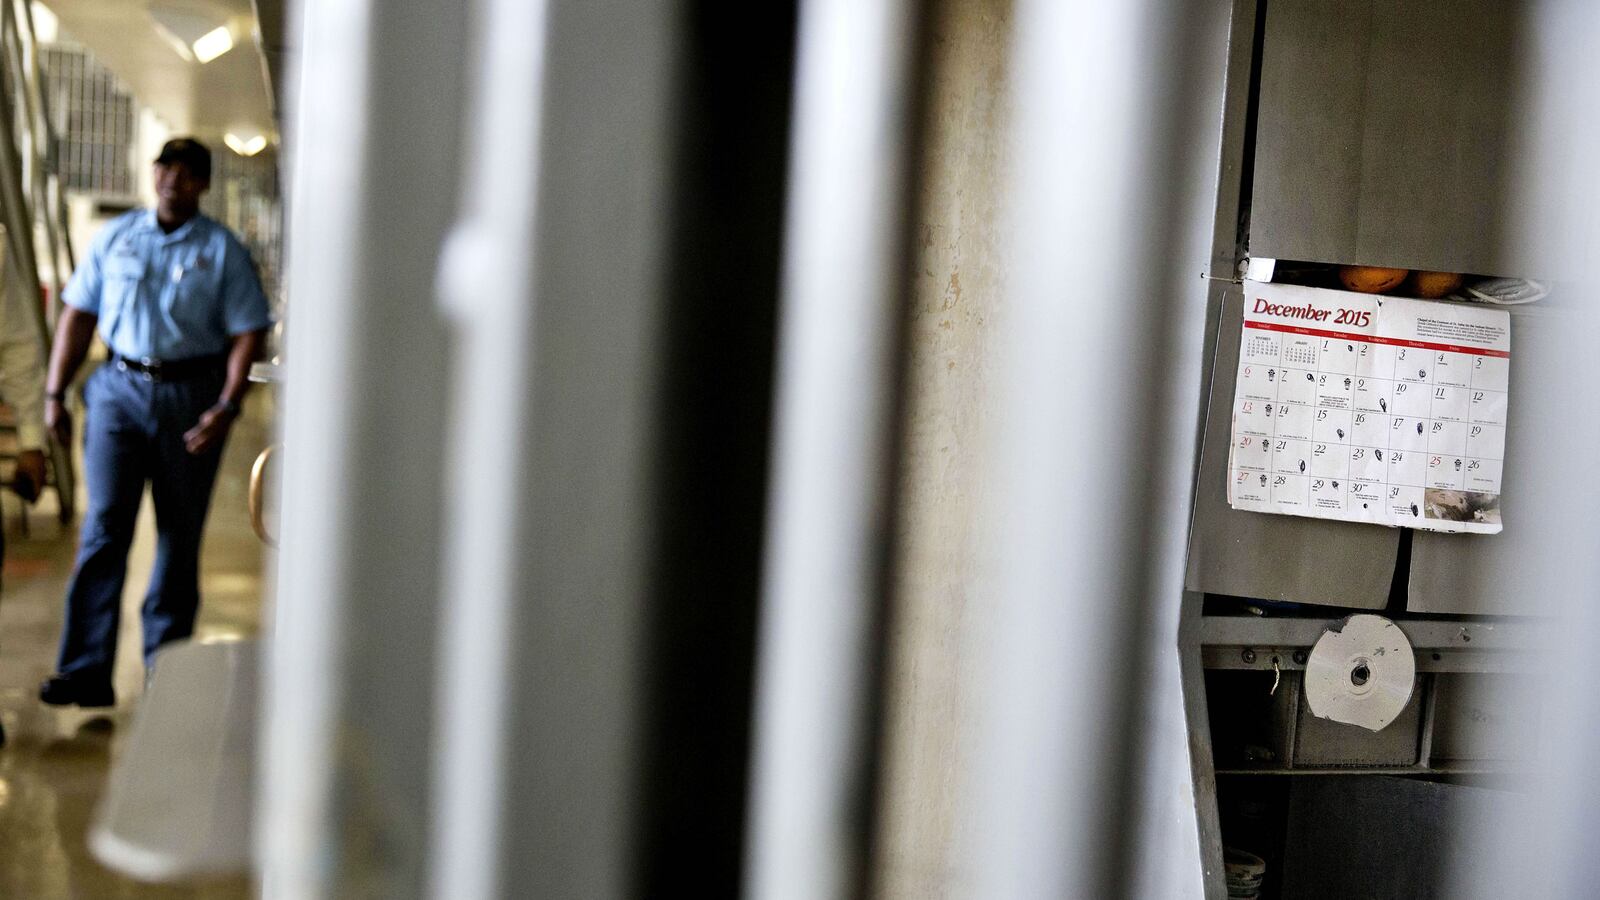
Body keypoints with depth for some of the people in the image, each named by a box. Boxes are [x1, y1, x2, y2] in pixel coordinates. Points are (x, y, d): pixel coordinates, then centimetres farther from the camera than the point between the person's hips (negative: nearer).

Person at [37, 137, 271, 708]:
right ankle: (85, 670, -6)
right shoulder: (115, 238, 10)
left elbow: (247, 333, -3)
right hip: (119, 389, 1)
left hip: (191, 396, -1)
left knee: (180, 535, 6)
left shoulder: (223, 250, 3)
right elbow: (78, 314, 11)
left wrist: (227, 406, -14)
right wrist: (55, 392, 5)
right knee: (104, 527, -6)